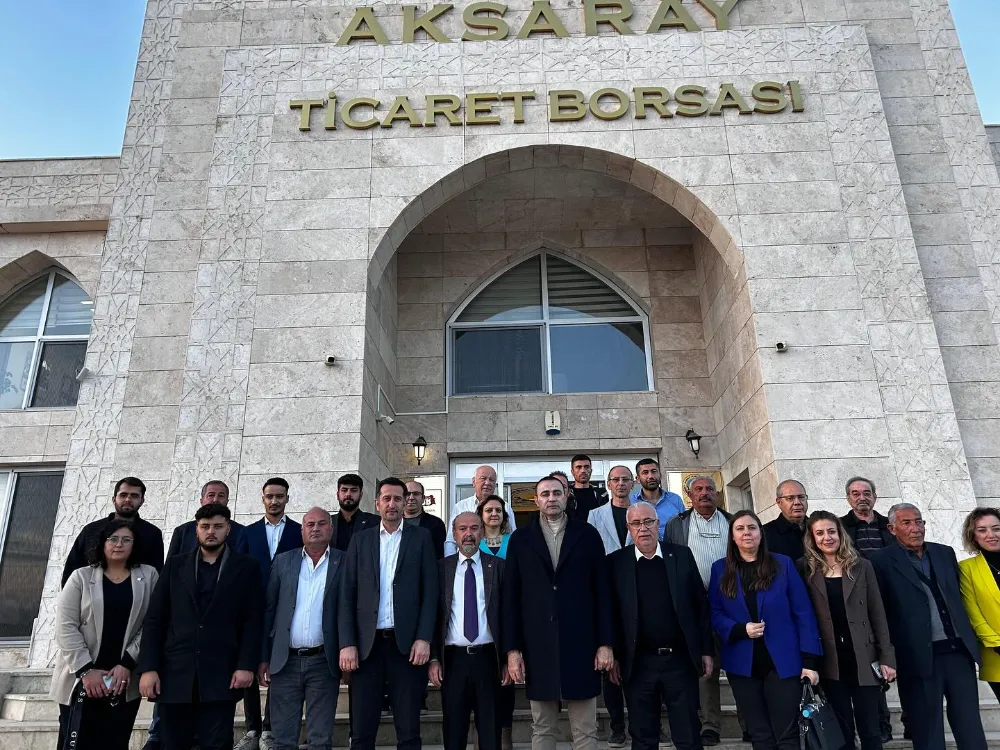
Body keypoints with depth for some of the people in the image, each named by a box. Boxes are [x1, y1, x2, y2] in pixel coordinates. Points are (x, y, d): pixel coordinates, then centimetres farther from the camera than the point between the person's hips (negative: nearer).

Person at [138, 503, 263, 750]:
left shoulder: (246, 567, 5)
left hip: (221, 676, -2)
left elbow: (253, 621, 0)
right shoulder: (175, 566, 11)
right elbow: (154, 620, 6)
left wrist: (246, 665, -9)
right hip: (174, 674, 2)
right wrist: (148, 667, -3)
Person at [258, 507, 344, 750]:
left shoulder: (344, 563, 0)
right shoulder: (283, 561, 7)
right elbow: (269, 610, 7)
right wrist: (263, 658, 4)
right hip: (285, 661, 2)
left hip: (324, 662, -2)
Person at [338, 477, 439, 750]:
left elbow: (430, 591, 1)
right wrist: (347, 643, -4)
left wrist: (424, 638, -8)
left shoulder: (421, 537, 6)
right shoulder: (360, 539, 10)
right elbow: (347, 595, 6)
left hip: (407, 643, -1)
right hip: (367, 644, 2)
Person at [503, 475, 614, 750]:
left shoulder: (588, 535, 3)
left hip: (581, 645, 0)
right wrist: (512, 649, -1)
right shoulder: (521, 539, 4)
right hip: (538, 648, 1)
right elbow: (511, 597, 3)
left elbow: (602, 592, 2)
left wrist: (605, 643, -3)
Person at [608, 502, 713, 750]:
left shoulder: (682, 556, 1)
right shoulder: (616, 562, -2)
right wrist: (613, 656, -2)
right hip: (637, 664, 0)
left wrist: (706, 650, 2)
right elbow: (610, 612, 0)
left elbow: (701, 605, 4)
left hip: (681, 660, 1)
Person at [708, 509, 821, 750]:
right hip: (742, 664, 2)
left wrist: (809, 660, -8)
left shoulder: (783, 564, -1)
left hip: (782, 661, -1)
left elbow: (803, 613, -3)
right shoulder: (720, 569, 3)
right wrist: (741, 630, -16)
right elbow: (715, 614, 3)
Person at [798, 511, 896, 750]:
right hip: (830, 662, 0)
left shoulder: (862, 566, 3)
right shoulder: (806, 569, 1)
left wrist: (887, 657, -1)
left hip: (863, 658, 0)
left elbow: (877, 614, 3)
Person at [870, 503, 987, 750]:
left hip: (958, 650, 5)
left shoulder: (945, 553, 10)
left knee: (971, 729, 11)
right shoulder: (883, 561, -7)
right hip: (919, 657, -5)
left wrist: (970, 637, 12)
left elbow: (958, 597, 18)